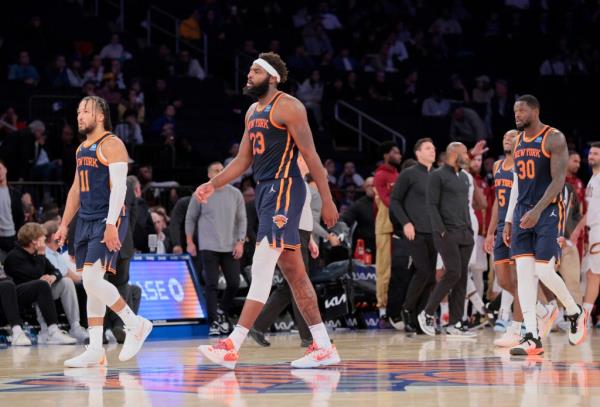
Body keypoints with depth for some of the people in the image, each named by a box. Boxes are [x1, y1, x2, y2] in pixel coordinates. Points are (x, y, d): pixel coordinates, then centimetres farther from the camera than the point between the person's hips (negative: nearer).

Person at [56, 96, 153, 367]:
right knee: (91, 286, 6)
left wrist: (111, 225, -24)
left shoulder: (111, 145, -9)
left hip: (108, 221, -9)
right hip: (86, 221, 9)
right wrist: (64, 224, 17)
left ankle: (135, 324, -3)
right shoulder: (82, 149, 18)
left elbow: (119, 187, -17)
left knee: (92, 279, -18)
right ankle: (95, 351, 7)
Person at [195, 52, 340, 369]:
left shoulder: (288, 107, -9)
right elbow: (243, 159, 23)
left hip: (284, 189, -10)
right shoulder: (253, 112, 18)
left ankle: (233, 347, -20)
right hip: (264, 190, 10)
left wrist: (327, 200, -15)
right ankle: (323, 347, 12)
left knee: (261, 268, -14)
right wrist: (213, 185, 11)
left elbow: (310, 155, -12)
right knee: (293, 273, 9)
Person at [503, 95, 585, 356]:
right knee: (524, 273, -4)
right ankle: (532, 337, -5)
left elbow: (558, 180, -15)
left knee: (544, 272, -11)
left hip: (548, 212, -7)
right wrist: (508, 220, 14)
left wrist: (537, 210, -25)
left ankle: (575, 313, 17)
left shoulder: (554, 139, -8)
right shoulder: (519, 142, 15)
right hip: (523, 213, 7)